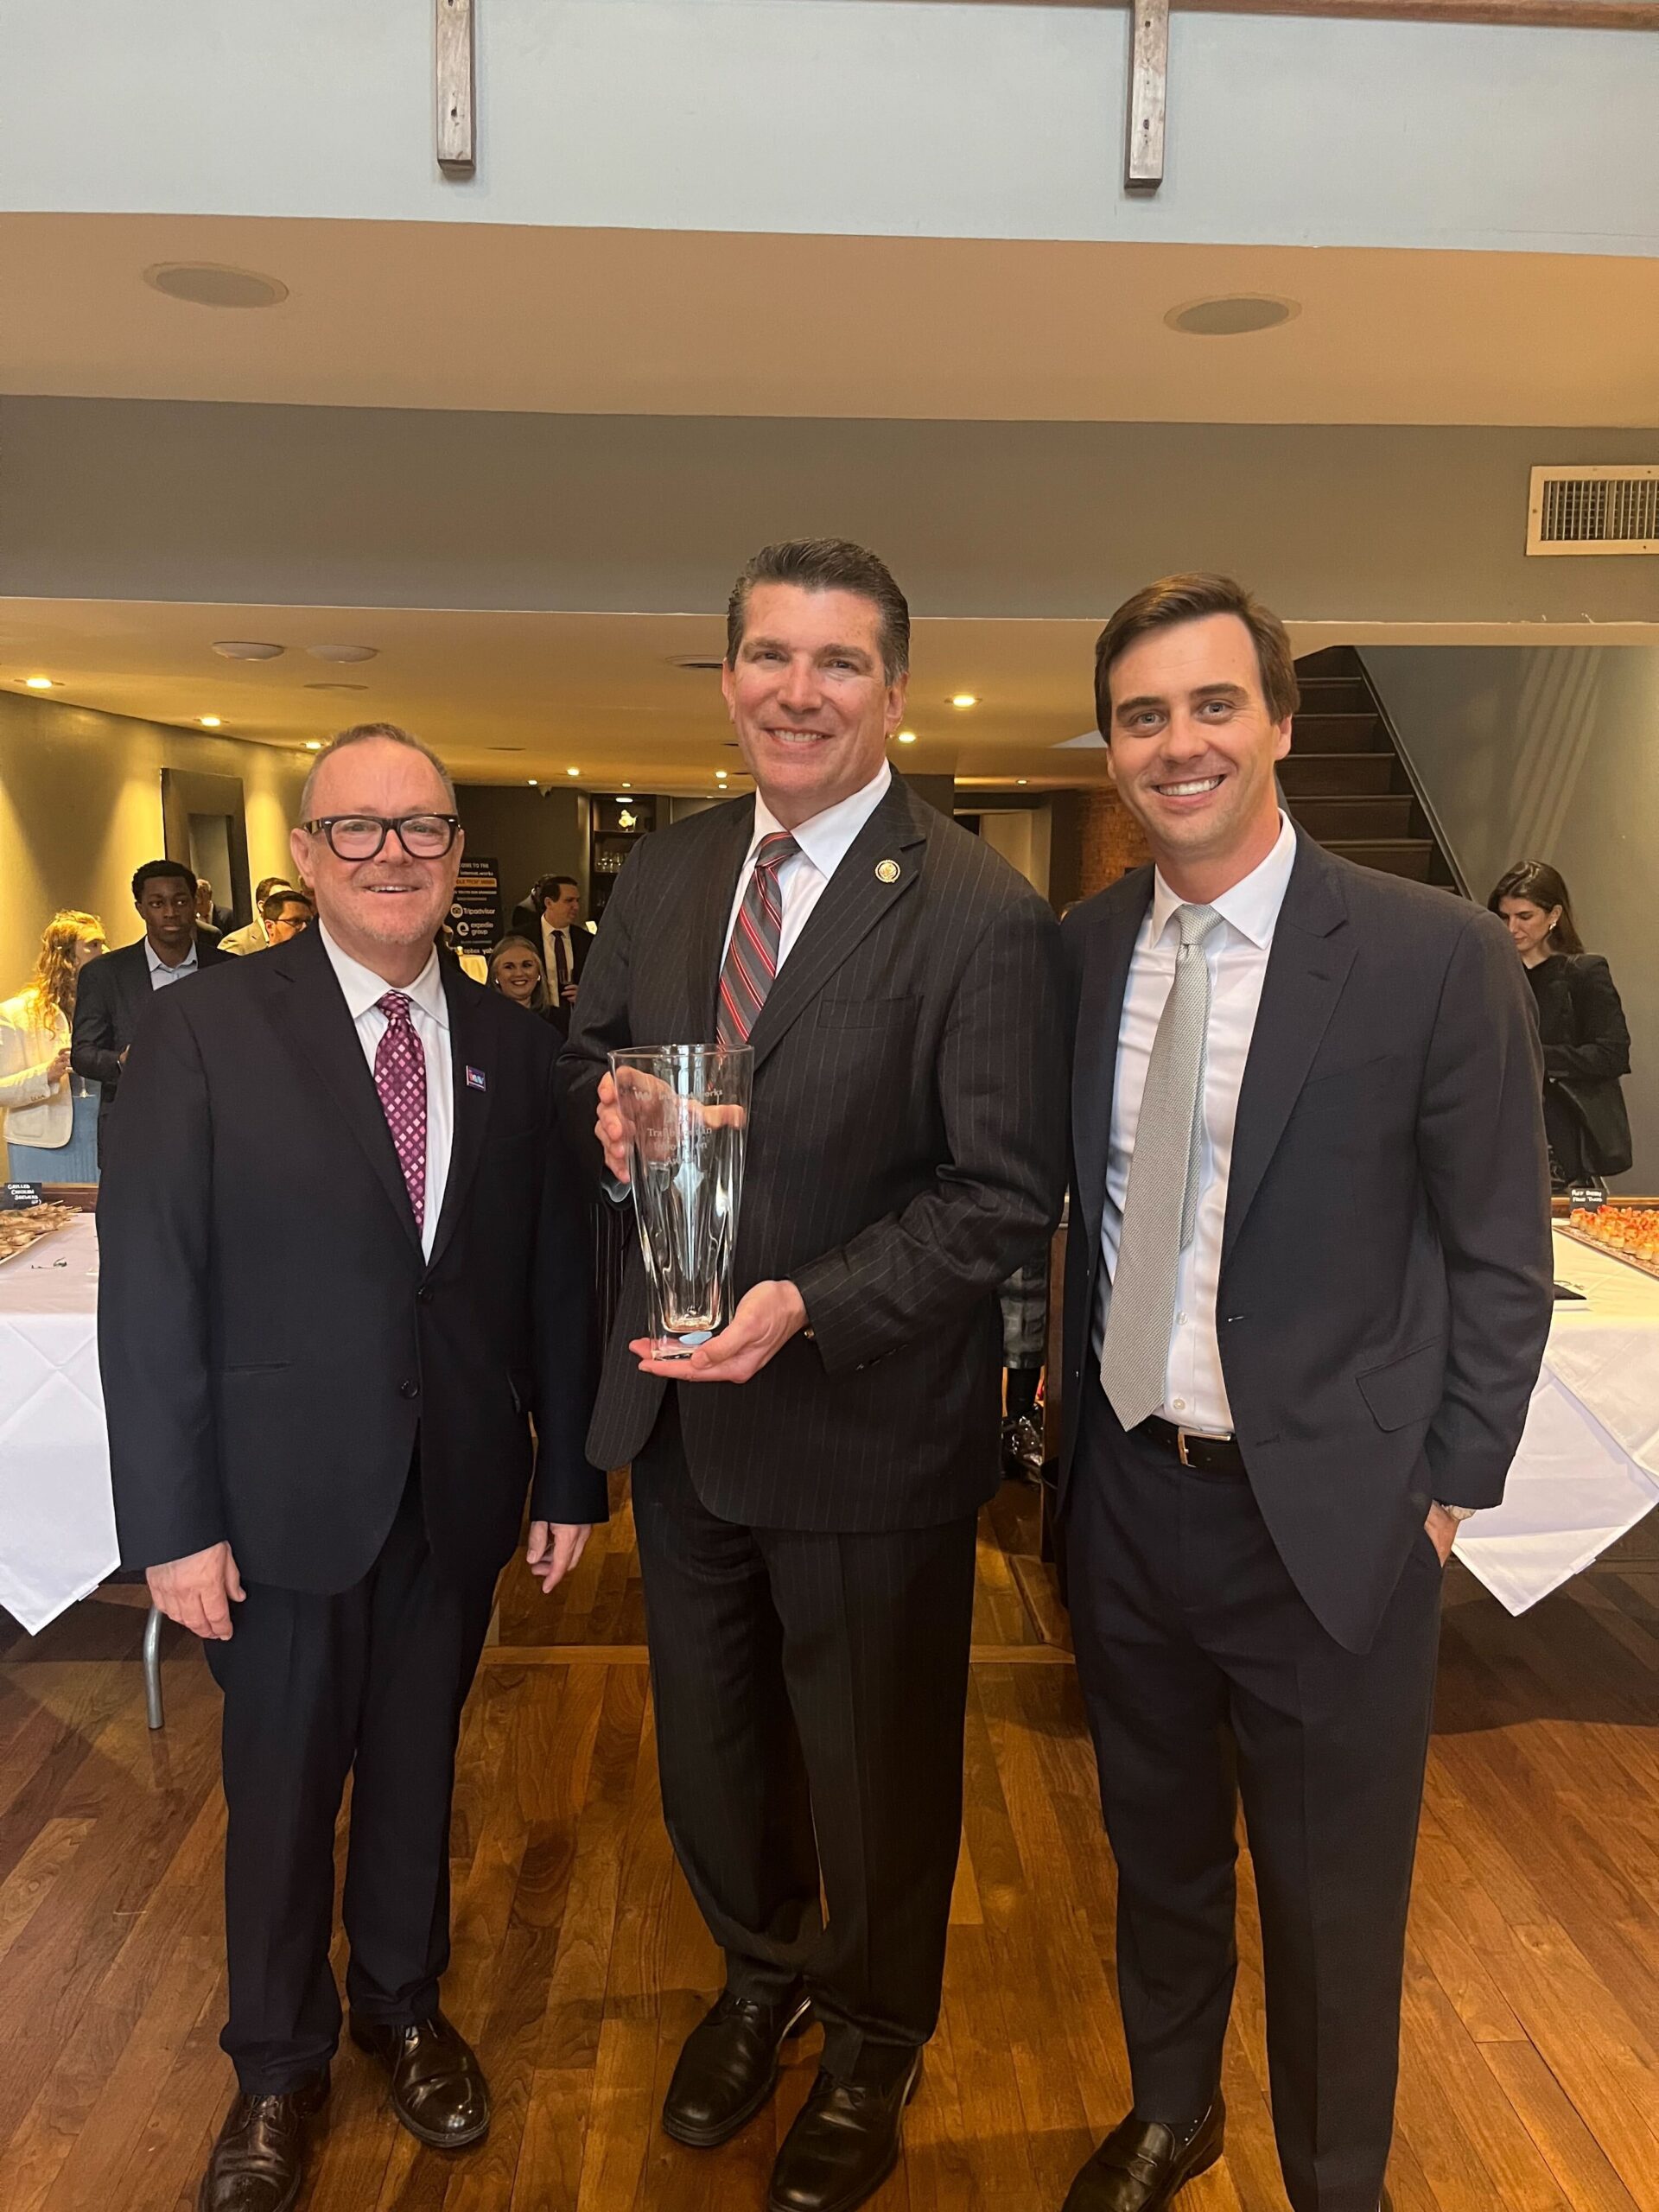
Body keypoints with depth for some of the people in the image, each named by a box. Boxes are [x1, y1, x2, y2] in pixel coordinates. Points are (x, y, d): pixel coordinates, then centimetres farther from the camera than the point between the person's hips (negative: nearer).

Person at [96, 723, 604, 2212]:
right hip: (285, 1492, -2)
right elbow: (149, 1291, -10)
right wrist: (173, 1519, -11)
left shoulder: (509, 1043, 0)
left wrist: (570, 1470, 4)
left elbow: (554, 1271, 2)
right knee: (282, 1789, 16)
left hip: (460, 1488, 3)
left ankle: (403, 2003, 47)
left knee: (417, 1764, 20)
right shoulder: (205, 1032, -10)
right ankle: (279, 2063, 41)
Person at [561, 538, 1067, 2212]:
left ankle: (873, 2043, 50)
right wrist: (608, 1106, -11)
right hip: (681, 1405, 6)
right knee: (708, 1746, 25)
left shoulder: (980, 916, -18)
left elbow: (1008, 1193, -17)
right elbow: (590, 1050, 13)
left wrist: (812, 1304, -28)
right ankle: (761, 1975, 57)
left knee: (876, 1765, 19)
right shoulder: (662, 877, 1)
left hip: (869, 1429, -5)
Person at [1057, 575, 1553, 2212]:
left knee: (1331, 1894, 16)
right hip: (1124, 1491, 4)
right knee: (1155, 1843, 24)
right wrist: (1077, 1417, 3)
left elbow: (1500, 1259, -7)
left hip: (1324, 1511, -3)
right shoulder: (1083, 947, -1)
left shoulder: (1435, 955, -13)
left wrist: (1451, 1484, -6)